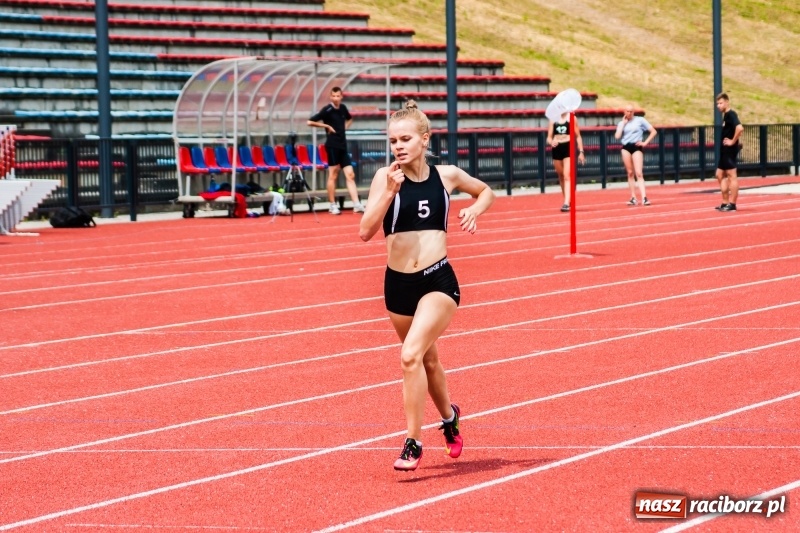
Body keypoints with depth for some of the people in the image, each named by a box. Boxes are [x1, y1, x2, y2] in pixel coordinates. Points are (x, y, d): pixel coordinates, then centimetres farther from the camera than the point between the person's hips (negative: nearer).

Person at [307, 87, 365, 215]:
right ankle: (333, 205, 6)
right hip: (332, 145, -6)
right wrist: (327, 126, -12)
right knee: (333, 175, -1)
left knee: (350, 175, 0)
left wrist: (345, 127, 12)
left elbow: (349, 118, 32)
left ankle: (356, 204, -4)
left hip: (343, 145, 6)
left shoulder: (343, 108, 9)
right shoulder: (327, 110, -9)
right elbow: (310, 122, -14)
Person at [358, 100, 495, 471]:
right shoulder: (385, 177, -4)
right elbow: (365, 231, -15)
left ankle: (413, 443, -12)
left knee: (411, 355, -21)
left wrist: (475, 210, 0)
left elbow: (486, 191, 20)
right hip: (398, 283, 2)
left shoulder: (446, 176, 0)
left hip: (438, 280, -2)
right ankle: (449, 416, 50)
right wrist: (388, 191, -24)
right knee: (427, 360, 21)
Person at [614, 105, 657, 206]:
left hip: (637, 147, -3)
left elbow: (653, 131, 3)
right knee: (630, 173, 5)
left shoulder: (640, 120, 3)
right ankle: (633, 197, 8)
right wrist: (623, 123, 0)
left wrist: (645, 142, -5)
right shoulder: (622, 123, 11)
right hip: (626, 148, 3)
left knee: (639, 173, -13)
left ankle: (644, 198, -19)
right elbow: (617, 136, -5)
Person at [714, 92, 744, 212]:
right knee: (720, 175, 14)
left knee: (732, 176, -6)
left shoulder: (731, 114, -14)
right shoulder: (725, 115, 15)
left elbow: (740, 128, -30)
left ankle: (732, 204, -5)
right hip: (724, 150, 11)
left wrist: (733, 141, -21)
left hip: (730, 150, -11)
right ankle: (725, 202, 17)